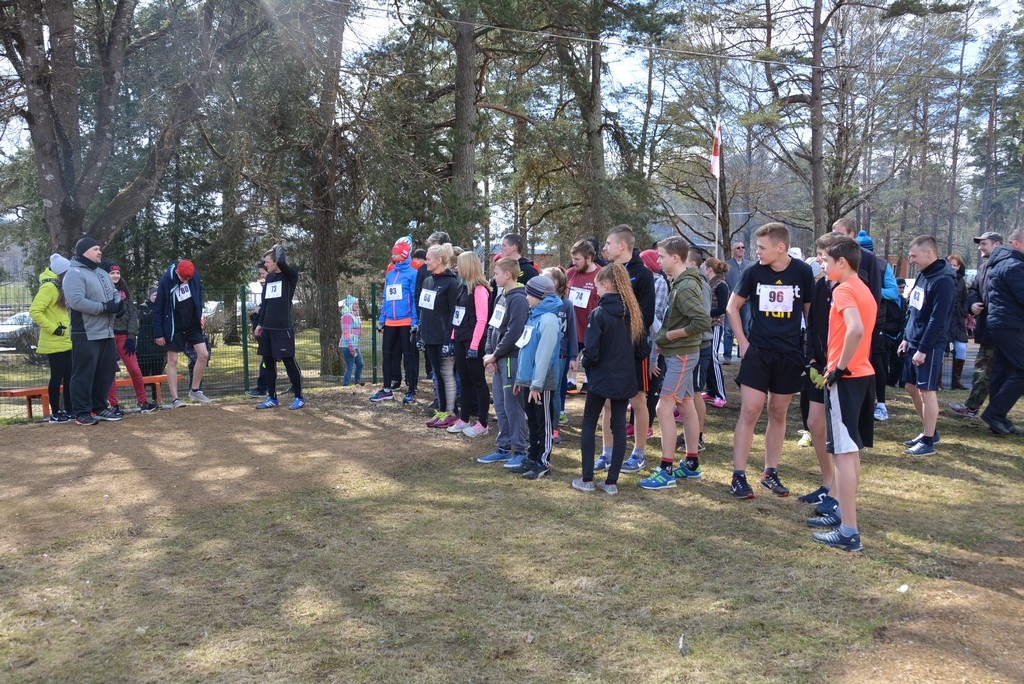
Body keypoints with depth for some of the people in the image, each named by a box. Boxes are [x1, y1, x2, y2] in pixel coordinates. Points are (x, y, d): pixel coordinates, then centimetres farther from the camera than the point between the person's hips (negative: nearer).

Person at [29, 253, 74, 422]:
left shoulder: (62, 287, 15)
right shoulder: (49, 287, -13)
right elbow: (35, 311, -20)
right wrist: (53, 329, -19)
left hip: (67, 341, 9)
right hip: (55, 343, -9)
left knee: (69, 376, 10)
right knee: (57, 377, -3)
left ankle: (69, 410, 17)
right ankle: (55, 413, 4)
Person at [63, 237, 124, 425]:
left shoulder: (102, 273, 19)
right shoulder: (74, 273, -10)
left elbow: (114, 293, 23)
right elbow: (76, 301, -23)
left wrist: (118, 303, -1)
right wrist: (104, 307, -20)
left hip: (106, 333, 9)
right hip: (86, 335, -9)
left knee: (106, 372, 13)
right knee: (84, 374, -4)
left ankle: (99, 408, 23)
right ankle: (82, 413, 1)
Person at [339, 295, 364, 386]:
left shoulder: (355, 316, 15)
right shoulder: (347, 316, -14)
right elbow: (346, 333, -19)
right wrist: (351, 348, -21)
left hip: (355, 346, 10)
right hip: (348, 346, -10)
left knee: (360, 364, 19)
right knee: (350, 367, -8)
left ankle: (357, 382, 34)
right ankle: (345, 385, -3)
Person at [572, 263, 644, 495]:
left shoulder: (599, 313, -16)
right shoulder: (633, 312, 2)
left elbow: (591, 350, -19)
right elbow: (641, 343, 10)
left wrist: (586, 363, 0)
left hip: (601, 378, -5)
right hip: (626, 378, 5)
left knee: (588, 424, 9)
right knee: (619, 426, 9)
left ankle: (587, 479, 9)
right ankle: (612, 481, 11)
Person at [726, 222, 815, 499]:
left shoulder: (803, 272, -4)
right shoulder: (754, 271, -4)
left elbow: (810, 310, 7)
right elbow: (732, 307, 6)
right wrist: (742, 342, -2)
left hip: (790, 355, 1)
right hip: (757, 352, -1)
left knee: (778, 414, 10)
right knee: (749, 411, -6)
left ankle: (770, 473, 21)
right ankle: (738, 476, 0)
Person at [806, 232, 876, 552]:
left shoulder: (843, 290, -15)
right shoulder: (863, 289, 15)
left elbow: (856, 330, -31)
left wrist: (839, 367, -21)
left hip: (845, 379, -10)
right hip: (863, 374, 10)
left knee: (844, 452, -7)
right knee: (850, 450, 17)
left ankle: (849, 532, -4)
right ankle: (842, 513, 28)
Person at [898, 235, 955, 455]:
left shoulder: (943, 281, -17)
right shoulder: (922, 275, 11)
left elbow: (937, 320, -20)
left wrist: (923, 350, -20)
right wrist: (907, 338, 16)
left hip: (929, 346, -9)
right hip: (914, 342, 9)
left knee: (926, 391, -3)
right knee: (912, 388, 14)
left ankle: (928, 441, 5)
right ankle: (929, 431, 28)